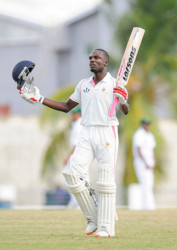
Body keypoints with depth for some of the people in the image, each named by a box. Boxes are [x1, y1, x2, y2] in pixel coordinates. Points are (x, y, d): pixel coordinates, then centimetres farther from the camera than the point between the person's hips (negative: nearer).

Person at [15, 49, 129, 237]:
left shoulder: (114, 84, 1)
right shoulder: (83, 85, 17)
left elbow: (125, 111, -5)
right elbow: (66, 106, 24)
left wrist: (122, 100, -29)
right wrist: (38, 99, 18)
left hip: (107, 133, -5)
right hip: (87, 135, 5)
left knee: (105, 180, -8)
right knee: (73, 174, -10)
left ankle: (106, 226, -4)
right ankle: (93, 218, 3)